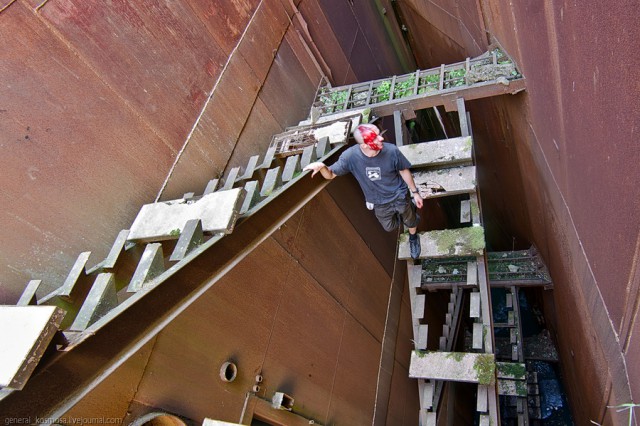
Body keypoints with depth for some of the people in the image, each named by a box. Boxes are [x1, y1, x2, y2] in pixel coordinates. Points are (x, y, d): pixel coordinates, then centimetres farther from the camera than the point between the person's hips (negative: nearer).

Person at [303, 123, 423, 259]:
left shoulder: (391, 150, -30)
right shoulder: (350, 156, -30)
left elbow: (404, 171, -11)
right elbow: (330, 175, -19)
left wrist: (415, 192, -1)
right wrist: (321, 166, -43)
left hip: (400, 196, -1)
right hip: (379, 203, 1)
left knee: (410, 220, 24)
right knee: (389, 227, 26)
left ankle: (413, 238, 61)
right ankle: (401, 214, 61)